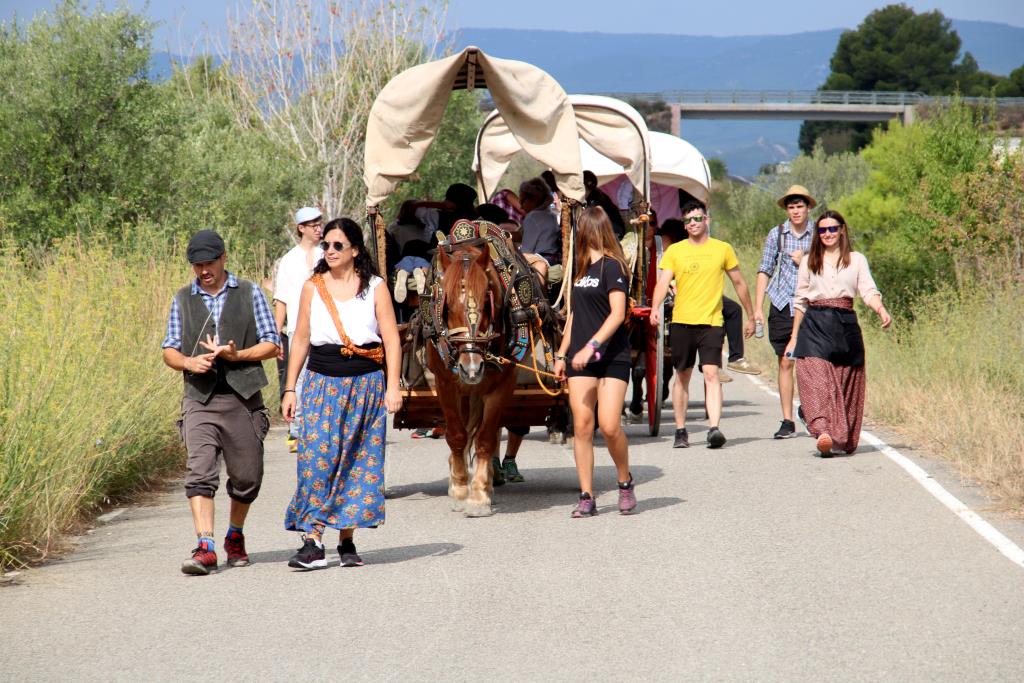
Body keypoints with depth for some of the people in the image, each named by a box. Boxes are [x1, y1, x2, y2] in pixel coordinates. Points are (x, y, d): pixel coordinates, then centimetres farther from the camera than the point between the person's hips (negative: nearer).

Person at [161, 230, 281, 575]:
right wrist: (188, 362, -9)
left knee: (246, 476, 7)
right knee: (200, 472, -16)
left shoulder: (249, 294, 6)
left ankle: (235, 537, 31)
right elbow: (169, 350, 13)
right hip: (200, 399, 0)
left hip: (243, 397, 0)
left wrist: (235, 355, -12)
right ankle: (205, 547, -22)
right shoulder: (183, 300, 12)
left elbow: (272, 345, 4)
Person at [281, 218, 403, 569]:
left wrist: (393, 386, -9)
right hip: (322, 383, 0)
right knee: (317, 458, -11)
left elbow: (391, 340, 1)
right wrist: (290, 389, 5)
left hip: (365, 384, 0)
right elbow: (301, 339, 9)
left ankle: (347, 541, 11)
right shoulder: (313, 287, 7)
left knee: (358, 461, 2)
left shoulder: (374, 287, 3)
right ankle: (313, 543, -13)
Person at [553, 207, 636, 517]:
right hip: (581, 359, 7)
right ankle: (587, 497, 2)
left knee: (609, 426, -13)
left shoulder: (612, 266, -8)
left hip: (612, 356, -7)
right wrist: (562, 354, 17)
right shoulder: (581, 268, 15)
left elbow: (617, 314, -17)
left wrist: (591, 346, -24)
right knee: (582, 426, -1)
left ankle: (625, 483, 10)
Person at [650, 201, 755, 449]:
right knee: (682, 376, 9)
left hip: (711, 322, -2)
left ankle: (714, 428, -23)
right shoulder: (674, 251, 6)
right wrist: (655, 307, -24)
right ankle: (681, 431, 18)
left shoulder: (723, 249, 6)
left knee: (711, 373, -15)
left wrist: (750, 317, 19)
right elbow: (663, 282, -5)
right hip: (681, 322, 2)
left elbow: (739, 283, 15)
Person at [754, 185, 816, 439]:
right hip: (783, 304, 1)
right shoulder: (776, 234, 5)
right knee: (785, 362, 1)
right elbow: (765, 270, 8)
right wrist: (758, 308, 3)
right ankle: (787, 421, 6)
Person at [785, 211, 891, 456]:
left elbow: (869, 291, 2)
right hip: (815, 325, 0)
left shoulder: (856, 260, 13)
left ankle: (844, 440, -5)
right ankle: (823, 432, -18)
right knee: (815, 378, -12)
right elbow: (800, 301, 17)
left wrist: (882, 310, -18)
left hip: (846, 325, 0)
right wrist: (794, 337, 15)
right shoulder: (809, 261, 15)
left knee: (847, 385, -5)